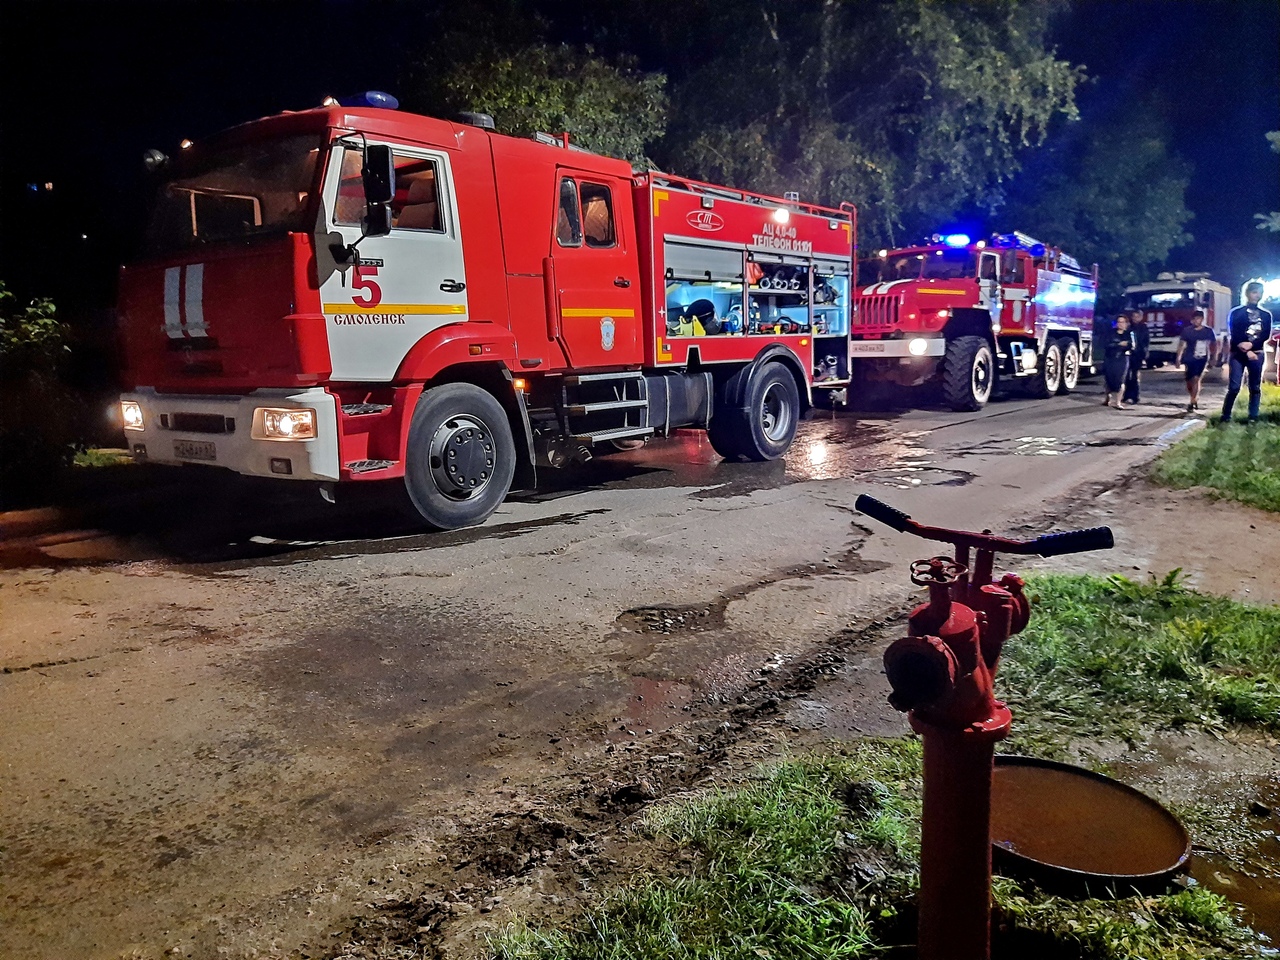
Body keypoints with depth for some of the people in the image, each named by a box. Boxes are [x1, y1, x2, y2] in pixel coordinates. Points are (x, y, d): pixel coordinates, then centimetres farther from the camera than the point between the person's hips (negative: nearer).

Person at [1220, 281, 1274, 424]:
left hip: (1257, 354, 3)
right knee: (1234, 387, -8)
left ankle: (1253, 417, 8)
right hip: (1238, 354, -3)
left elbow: (1266, 335, 3)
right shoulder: (1236, 313, 4)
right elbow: (1233, 335, -3)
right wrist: (1246, 352, -12)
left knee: (1255, 387, 3)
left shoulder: (1266, 315, 13)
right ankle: (1226, 416, -1)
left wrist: (1251, 344, -14)